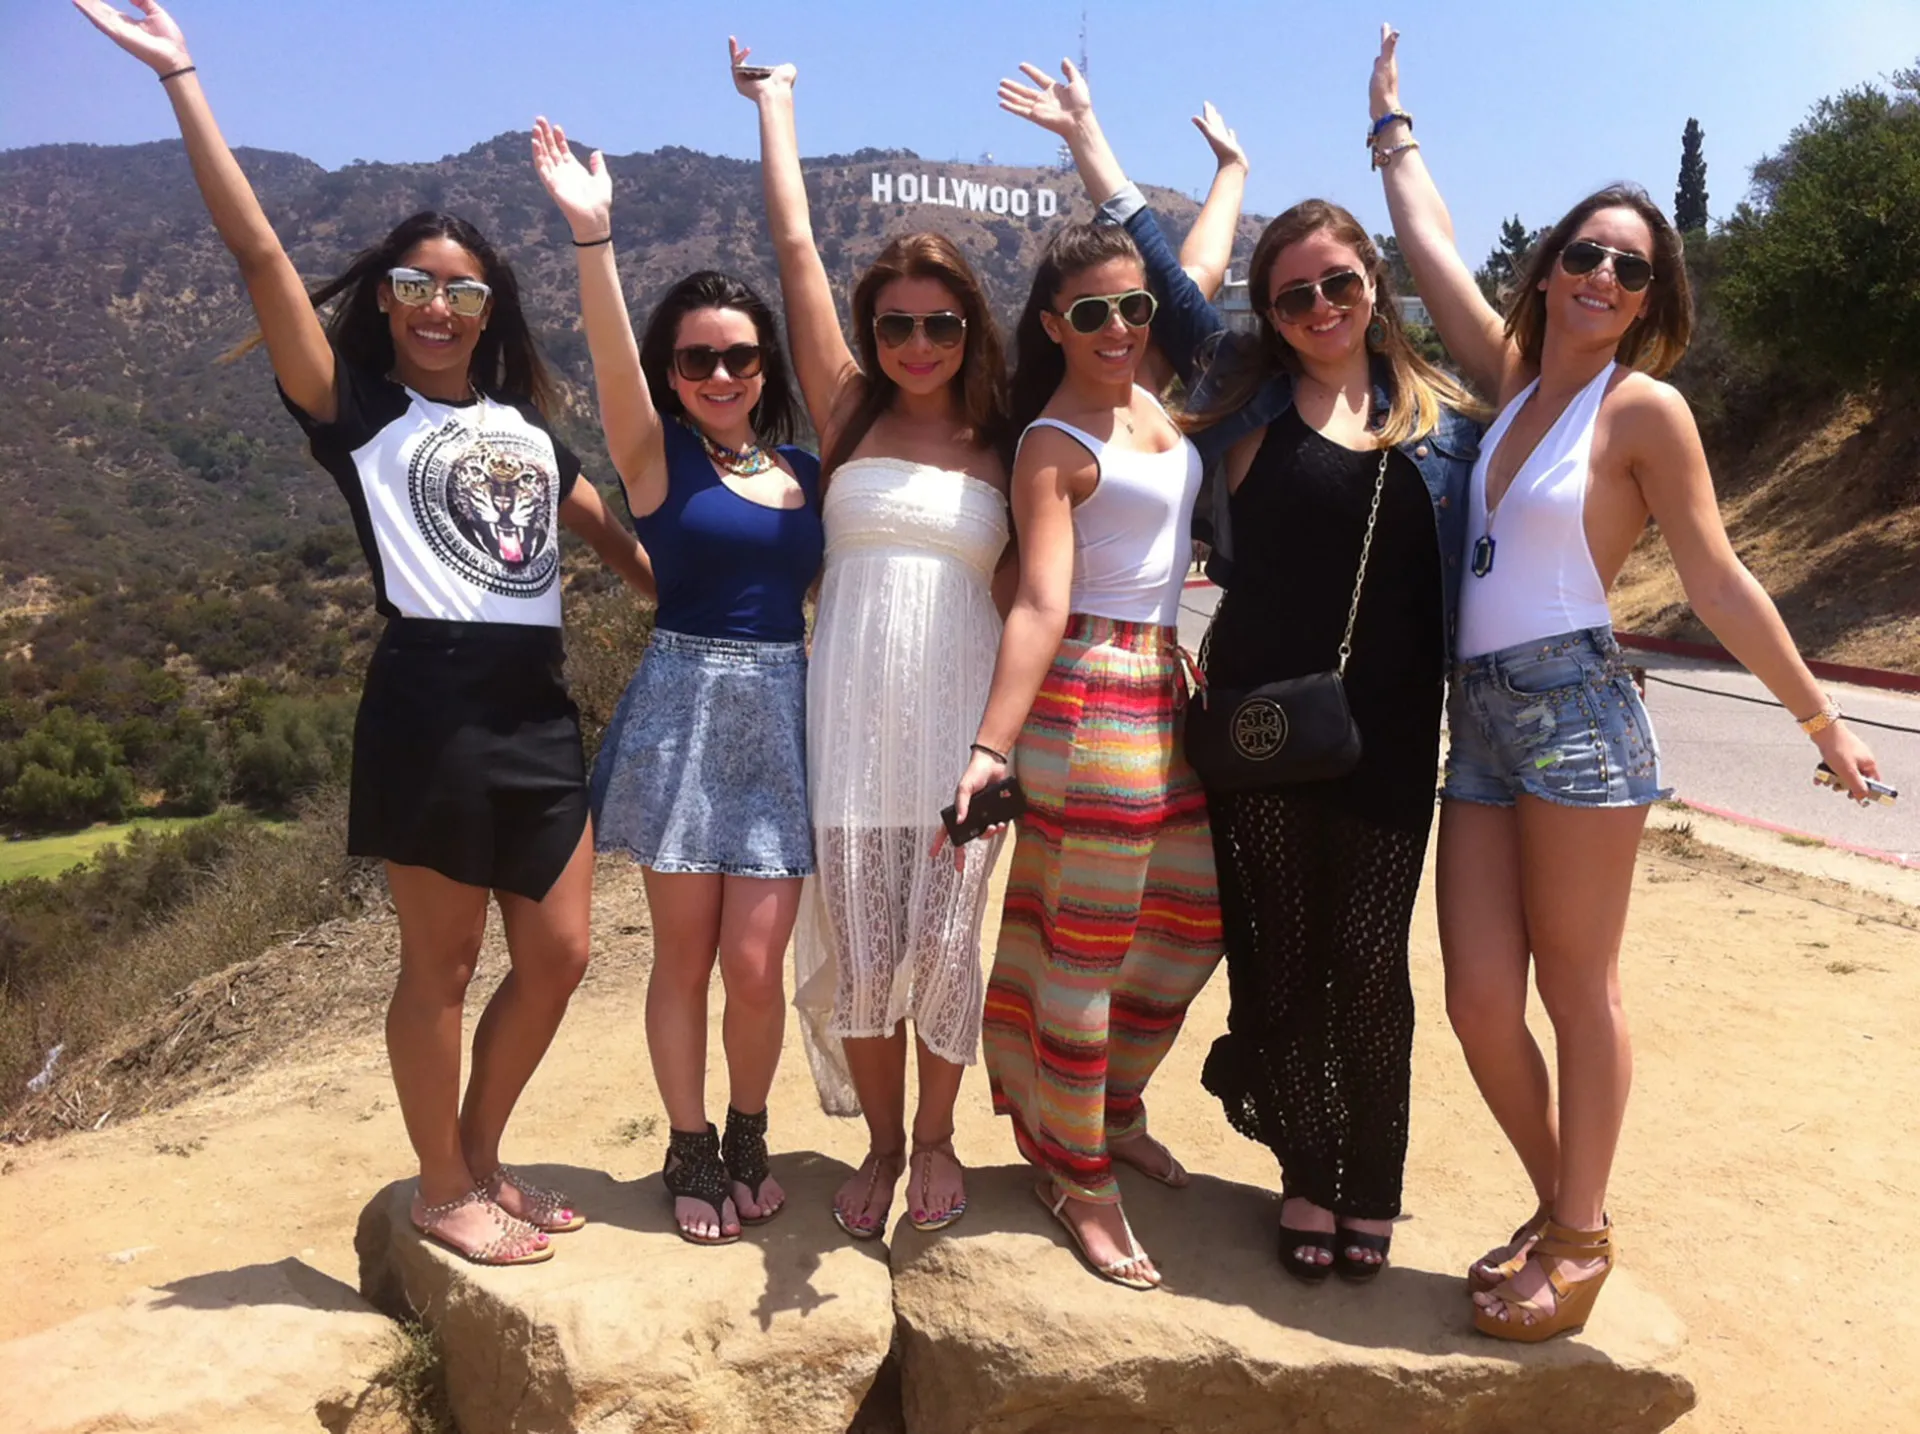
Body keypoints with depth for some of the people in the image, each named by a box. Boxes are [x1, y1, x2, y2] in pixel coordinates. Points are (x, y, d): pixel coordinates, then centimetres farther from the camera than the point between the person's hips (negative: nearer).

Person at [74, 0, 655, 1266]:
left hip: (539, 707, 6)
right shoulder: (359, 413, 0)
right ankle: (441, 1192, 24)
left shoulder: (523, 426, 17)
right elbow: (259, 254, -8)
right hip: (431, 704, -6)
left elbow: (608, 534, 24)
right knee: (443, 966, 5)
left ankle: (480, 1153, 30)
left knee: (559, 954, 9)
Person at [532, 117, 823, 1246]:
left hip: (785, 712, 3)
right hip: (685, 707, -2)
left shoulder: (804, 470, 11)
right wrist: (593, 235, -32)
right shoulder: (656, 454, 0)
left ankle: (749, 1139, 25)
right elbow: (613, 358, -19)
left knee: (755, 960, 0)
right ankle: (692, 1151, 25)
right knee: (685, 953, 6)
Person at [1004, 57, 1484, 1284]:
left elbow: (1477, 575, 10)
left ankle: (1372, 1190, 21)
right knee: (1277, 960, 6)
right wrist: (1089, 134, 13)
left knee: (1368, 966, 4)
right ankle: (1308, 1174, 24)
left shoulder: (1443, 420, 8)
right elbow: (1159, 269, 10)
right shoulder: (1243, 390, 6)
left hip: (1391, 738, 0)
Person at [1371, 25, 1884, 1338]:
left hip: (1576, 713, -5)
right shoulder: (1511, 379, 14)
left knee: (1577, 992, 2)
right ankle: (1563, 1210, 24)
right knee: (1481, 1001, 3)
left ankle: (1580, 1245, 18)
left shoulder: (1644, 408, -1)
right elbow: (1432, 248, 23)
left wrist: (1819, 714, 2)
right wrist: (1392, 124, 34)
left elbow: (1718, 583, 1)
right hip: (1479, 722, 6)